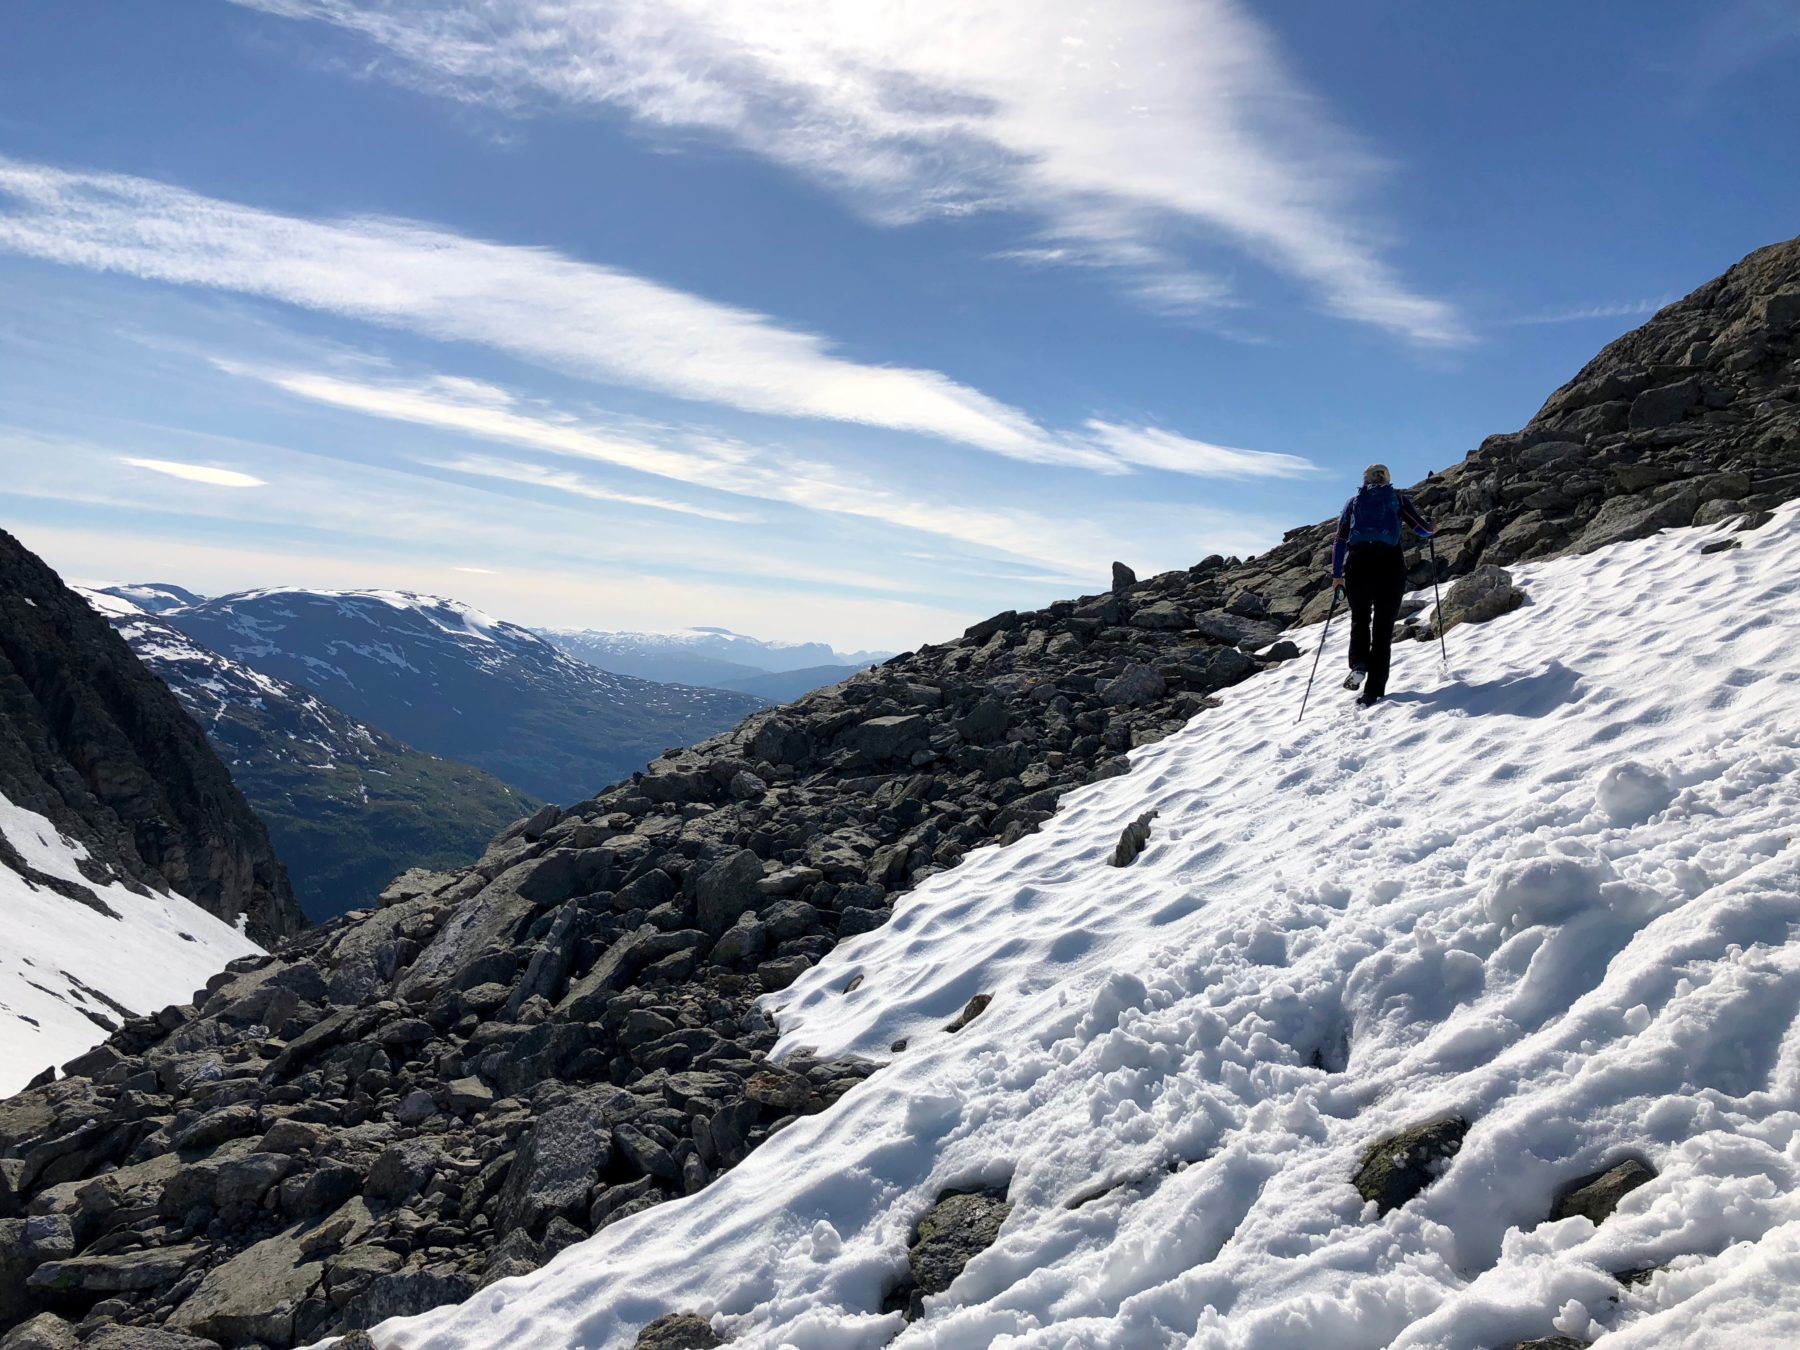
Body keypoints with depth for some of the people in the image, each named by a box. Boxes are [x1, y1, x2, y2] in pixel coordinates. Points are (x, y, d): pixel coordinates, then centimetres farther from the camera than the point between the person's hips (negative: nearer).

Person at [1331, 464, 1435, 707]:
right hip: (1390, 564, -1)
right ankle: (1373, 690, 0)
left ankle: (1358, 664, -5)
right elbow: (1422, 529, 6)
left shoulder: (1353, 502, 15)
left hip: (1358, 564, 1)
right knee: (1383, 627, 6)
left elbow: (1340, 541, 11)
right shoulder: (1398, 499, 12)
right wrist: (1432, 531, 30)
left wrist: (1337, 574, 18)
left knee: (1359, 618, 22)